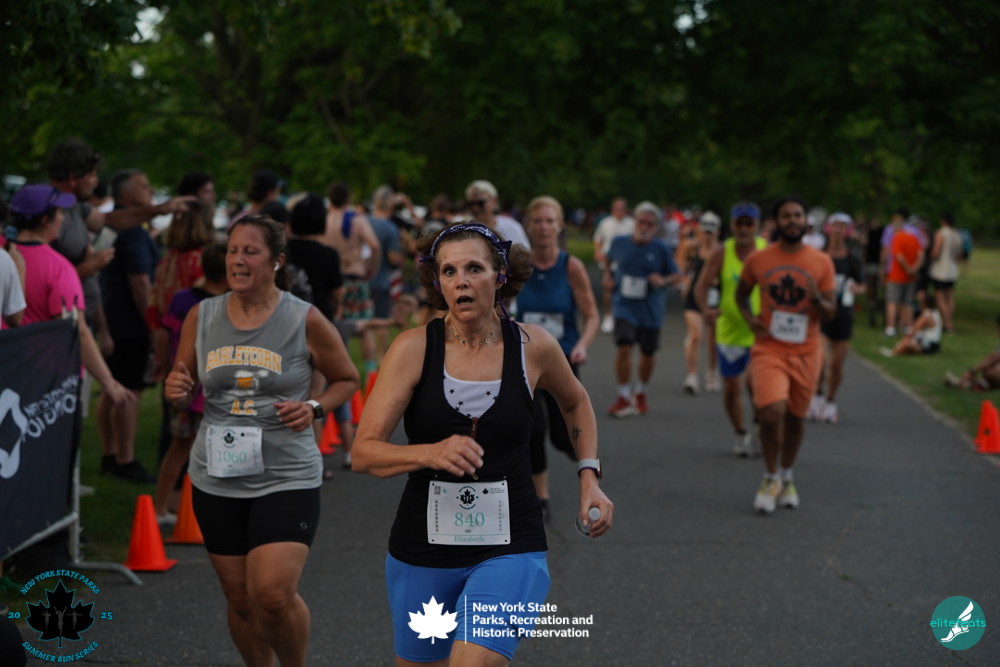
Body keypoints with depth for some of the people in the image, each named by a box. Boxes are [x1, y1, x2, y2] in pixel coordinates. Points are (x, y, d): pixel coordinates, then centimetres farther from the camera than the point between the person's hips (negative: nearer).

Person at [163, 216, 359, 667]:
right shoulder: (201, 317, 3)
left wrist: (314, 408, -11)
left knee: (274, 594, -16)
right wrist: (176, 393, -11)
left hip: (287, 479, -3)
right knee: (239, 597, 10)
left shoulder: (305, 321, -6)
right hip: (217, 478, 4)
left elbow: (347, 380, 8)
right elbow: (184, 395, 13)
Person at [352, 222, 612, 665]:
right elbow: (363, 453, -14)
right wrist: (431, 453, -31)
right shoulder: (414, 348, -8)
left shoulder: (533, 347, -3)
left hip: (510, 549, -1)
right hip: (422, 549, 1)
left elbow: (574, 401, 20)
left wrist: (589, 477, 9)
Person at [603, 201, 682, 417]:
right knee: (623, 347, -16)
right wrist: (607, 276, 4)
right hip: (624, 307, 0)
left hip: (650, 309, 1)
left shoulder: (661, 249, -5)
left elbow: (676, 276, 1)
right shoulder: (619, 243, 0)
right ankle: (624, 397, -6)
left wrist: (663, 281, -19)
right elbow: (609, 260, 21)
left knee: (648, 353, 11)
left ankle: (640, 393, 36)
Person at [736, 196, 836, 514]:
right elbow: (741, 293, 17)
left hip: (805, 352, 2)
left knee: (795, 418, 12)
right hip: (769, 348, -2)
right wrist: (749, 317, -2)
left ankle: (787, 478, 35)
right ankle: (771, 478, 3)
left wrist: (816, 298, -21)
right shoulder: (758, 260, 0)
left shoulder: (822, 262, 0)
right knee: (771, 412, -19)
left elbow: (830, 313, 1)